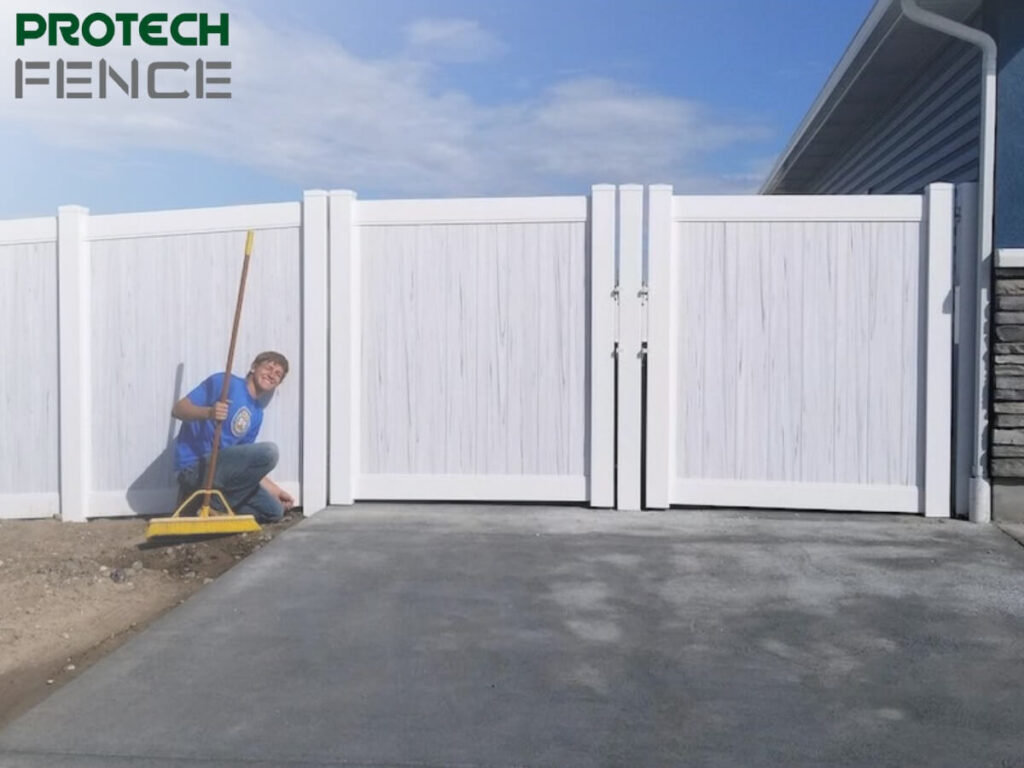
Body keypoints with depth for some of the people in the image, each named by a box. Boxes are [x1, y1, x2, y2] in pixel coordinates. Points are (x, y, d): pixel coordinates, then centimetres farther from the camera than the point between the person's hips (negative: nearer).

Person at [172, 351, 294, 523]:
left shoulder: (256, 414, 17)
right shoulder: (224, 382, -4)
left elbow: (244, 464, 18)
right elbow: (177, 409, -11)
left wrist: (275, 491, 14)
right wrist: (209, 412, -30)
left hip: (222, 467, 8)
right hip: (195, 465, -8)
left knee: (274, 511, 3)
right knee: (269, 451, -25)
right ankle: (212, 502, -15)